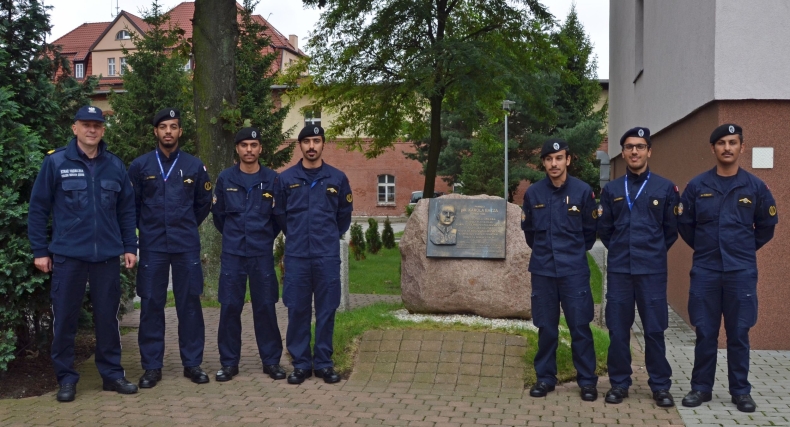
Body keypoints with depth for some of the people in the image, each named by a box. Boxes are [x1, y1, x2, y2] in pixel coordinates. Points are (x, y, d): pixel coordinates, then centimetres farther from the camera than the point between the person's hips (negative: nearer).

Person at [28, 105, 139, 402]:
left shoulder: (115, 165, 7)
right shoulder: (55, 162, -2)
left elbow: (126, 210, 11)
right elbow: (38, 209, -1)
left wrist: (130, 247, 6)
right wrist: (40, 251, -3)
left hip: (107, 255, 2)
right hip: (67, 255, -2)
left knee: (108, 316, 9)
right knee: (65, 317, 5)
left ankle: (112, 373, 20)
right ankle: (66, 378, 18)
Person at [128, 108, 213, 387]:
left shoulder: (194, 166, 4)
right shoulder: (140, 166, 1)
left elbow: (203, 203, 15)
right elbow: (131, 204, 9)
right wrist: (146, 228, 13)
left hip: (187, 246, 1)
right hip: (152, 247, 0)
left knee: (189, 304, 4)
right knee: (151, 305, 3)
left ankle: (192, 363, 14)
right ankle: (151, 366, 12)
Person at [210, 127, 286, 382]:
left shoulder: (271, 179, 1)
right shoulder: (225, 178, 3)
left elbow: (279, 215, 8)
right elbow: (218, 213, 12)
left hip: (262, 254, 0)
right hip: (232, 253, 1)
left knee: (265, 307, 3)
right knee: (230, 308, 2)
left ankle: (271, 361, 14)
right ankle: (229, 362, 13)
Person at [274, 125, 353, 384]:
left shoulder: (337, 178, 4)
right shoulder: (286, 178, 3)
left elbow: (345, 214, 14)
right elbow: (279, 213, 12)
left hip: (328, 255, 0)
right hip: (296, 255, 0)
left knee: (326, 310, 4)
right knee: (297, 310, 3)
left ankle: (324, 363, 14)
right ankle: (301, 363, 14)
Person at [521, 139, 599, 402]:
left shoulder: (583, 191, -5)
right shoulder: (533, 193, 0)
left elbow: (590, 229, 6)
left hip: (574, 270, -1)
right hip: (542, 270, 2)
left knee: (580, 326, 1)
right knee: (546, 327, 9)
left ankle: (587, 380, 13)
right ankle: (545, 377, 20)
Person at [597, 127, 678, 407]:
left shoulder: (665, 188, 1)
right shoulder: (612, 190, 6)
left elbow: (671, 229, 8)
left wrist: (654, 253, 12)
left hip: (652, 271, -2)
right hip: (618, 270, 2)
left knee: (654, 330, 2)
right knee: (618, 329, 5)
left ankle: (660, 386, 15)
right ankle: (619, 383, 17)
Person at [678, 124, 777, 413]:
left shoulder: (755, 186, 0)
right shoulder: (697, 185, 0)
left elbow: (767, 224, 11)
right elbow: (684, 223, 10)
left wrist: (746, 249, 12)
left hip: (741, 272, 0)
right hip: (705, 271, 0)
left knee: (739, 334, 6)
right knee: (705, 333, 6)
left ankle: (741, 391, 18)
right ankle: (701, 387, 17)